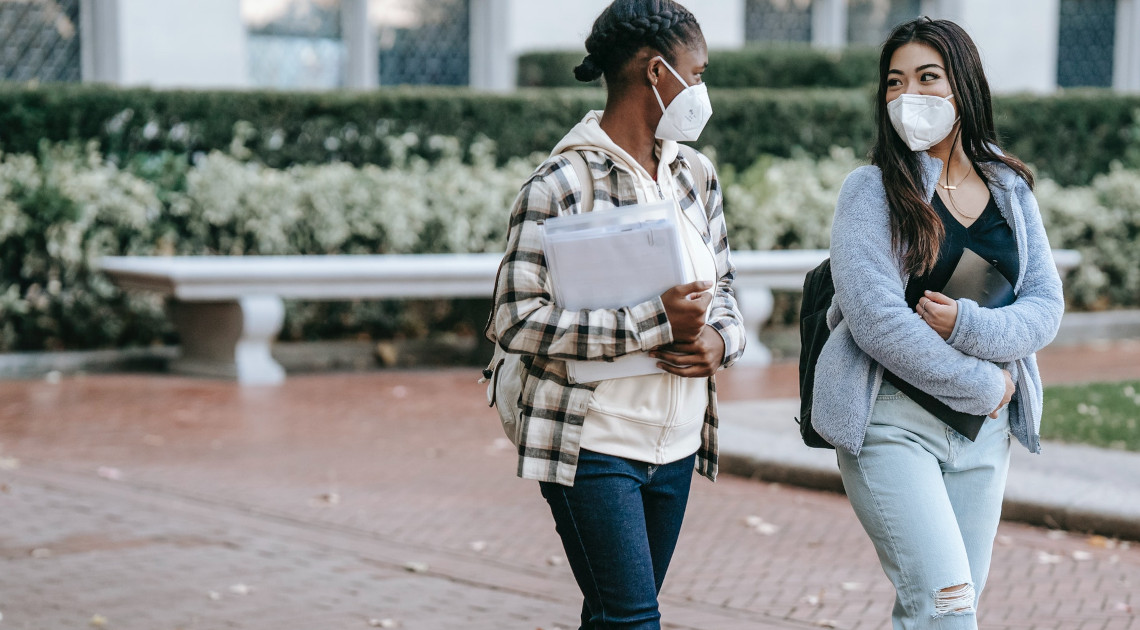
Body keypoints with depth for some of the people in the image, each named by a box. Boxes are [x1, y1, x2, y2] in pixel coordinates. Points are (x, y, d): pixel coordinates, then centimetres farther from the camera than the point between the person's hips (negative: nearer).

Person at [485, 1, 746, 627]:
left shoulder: (696, 177, 10)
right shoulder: (559, 184, -12)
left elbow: (722, 288, 20)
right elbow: (517, 319, -17)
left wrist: (719, 339, -6)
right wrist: (654, 320, -22)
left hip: (676, 445, 7)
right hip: (591, 446, -7)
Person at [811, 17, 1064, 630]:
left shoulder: (1010, 189, 9)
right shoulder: (872, 189, -6)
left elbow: (1045, 308, 2)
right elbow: (878, 321, -15)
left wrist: (967, 326, -17)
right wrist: (984, 384, -11)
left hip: (984, 430, 5)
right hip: (891, 422, -5)